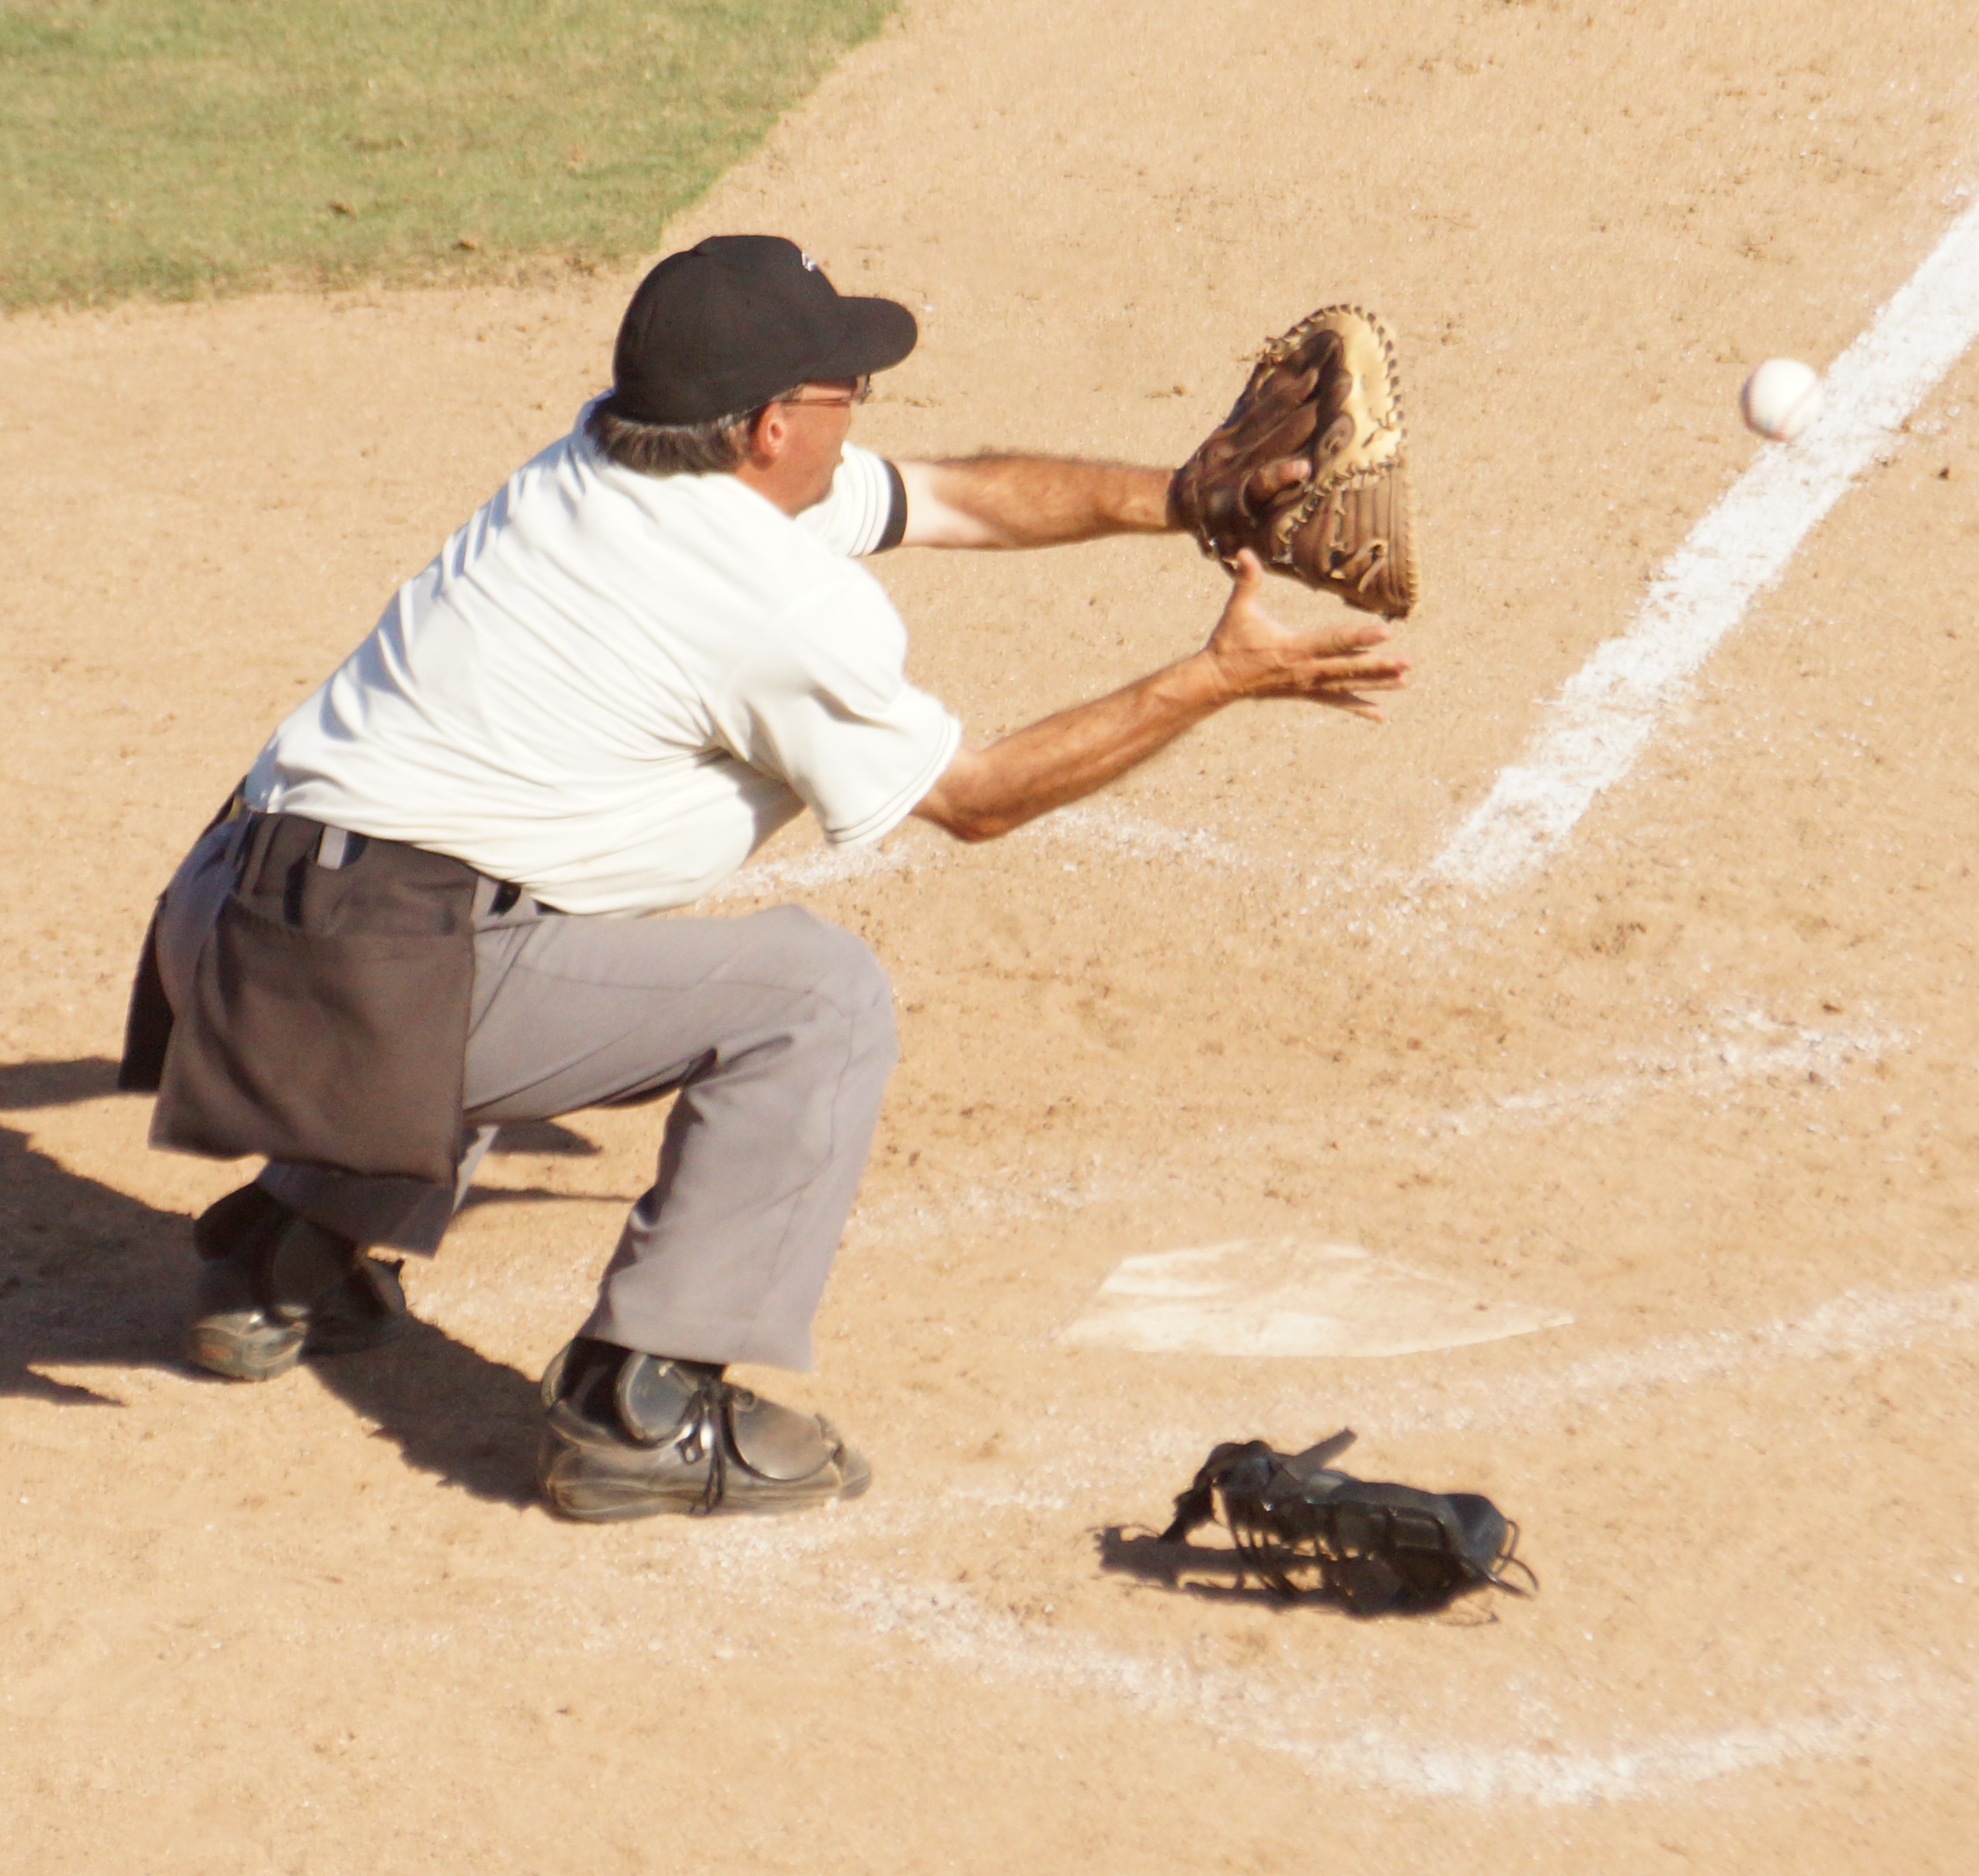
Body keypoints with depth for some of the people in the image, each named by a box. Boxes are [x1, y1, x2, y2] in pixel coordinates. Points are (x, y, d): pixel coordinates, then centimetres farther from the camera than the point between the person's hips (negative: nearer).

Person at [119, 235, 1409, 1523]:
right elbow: (977, 797, 2)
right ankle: (638, 1408, -8)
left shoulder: (605, 461, 13)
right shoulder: (788, 605, -13)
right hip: (374, 980, -9)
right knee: (818, 994, -6)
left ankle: (286, 1265, 37)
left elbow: (952, 497, 21)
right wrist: (1219, 679, 6)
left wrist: (1176, 498, 15)